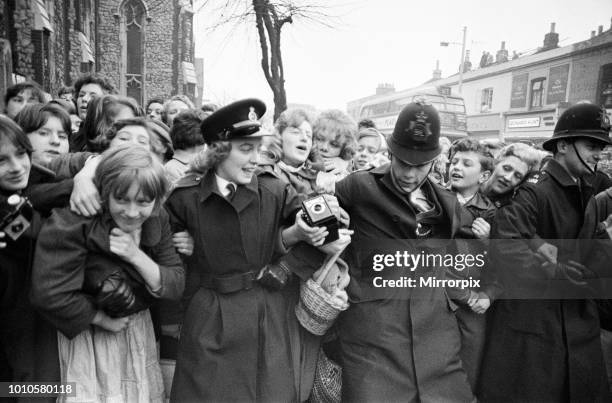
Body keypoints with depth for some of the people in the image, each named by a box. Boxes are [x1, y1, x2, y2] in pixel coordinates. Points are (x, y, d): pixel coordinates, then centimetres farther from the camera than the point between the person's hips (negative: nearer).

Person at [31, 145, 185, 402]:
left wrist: (136, 256, -27)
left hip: (140, 333, 5)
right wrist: (105, 321, -15)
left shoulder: (157, 221, -11)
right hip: (89, 339, -5)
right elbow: (49, 294, -26)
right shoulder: (73, 223, -25)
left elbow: (176, 286, -11)